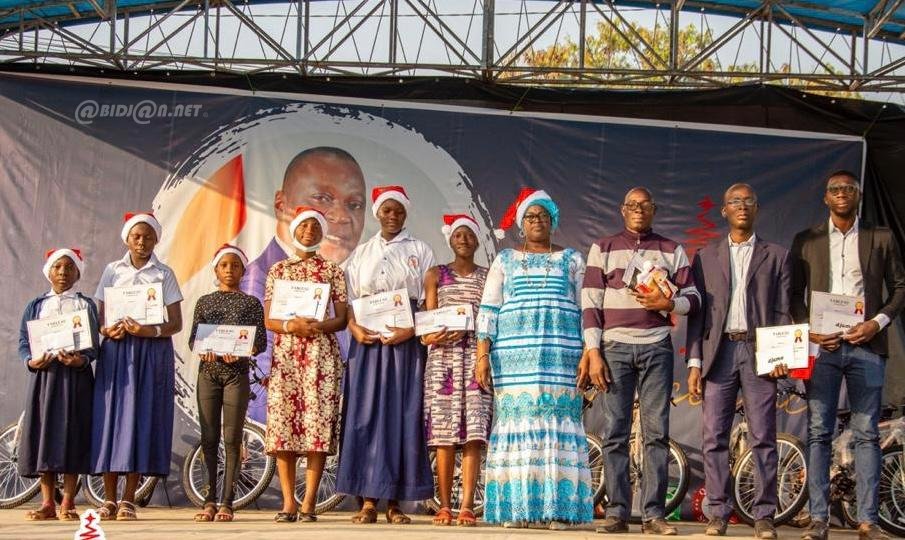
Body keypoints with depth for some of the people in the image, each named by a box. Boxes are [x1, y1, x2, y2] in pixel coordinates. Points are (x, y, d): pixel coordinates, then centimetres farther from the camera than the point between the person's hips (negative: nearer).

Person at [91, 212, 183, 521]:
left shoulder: (164, 274, 8)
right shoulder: (112, 271, 12)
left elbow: (176, 323, 4)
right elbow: (98, 315, 10)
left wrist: (152, 331, -16)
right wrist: (107, 330, -12)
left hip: (152, 351, -1)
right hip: (115, 349, 1)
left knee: (141, 418, -5)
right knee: (110, 416, -5)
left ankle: (129, 500, -3)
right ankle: (109, 499, -1)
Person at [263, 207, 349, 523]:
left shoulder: (333, 271, 11)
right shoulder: (278, 270, 13)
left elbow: (342, 319, 5)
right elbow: (269, 320, 7)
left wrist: (318, 326, -15)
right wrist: (291, 325, -14)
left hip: (322, 353, -1)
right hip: (285, 352, 1)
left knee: (317, 423, -8)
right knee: (283, 424, -5)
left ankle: (309, 503, -6)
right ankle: (288, 503, 0)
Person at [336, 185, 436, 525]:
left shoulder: (419, 251, 9)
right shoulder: (360, 254, 15)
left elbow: (429, 301, 2)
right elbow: (348, 301, 11)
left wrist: (411, 330, -14)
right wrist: (355, 328, -9)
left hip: (406, 341, -2)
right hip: (368, 341, 2)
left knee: (402, 416, -4)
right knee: (365, 415, -4)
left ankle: (395, 501, -2)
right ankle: (368, 500, -3)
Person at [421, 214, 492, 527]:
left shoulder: (488, 277, 13)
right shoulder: (436, 275, 13)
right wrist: (430, 336, -15)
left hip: (476, 358, 0)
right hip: (443, 358, 0)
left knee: (473, 433, -9)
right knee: (445, 434, -5)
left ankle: (467, 506, -10)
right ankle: (444, 506, -2)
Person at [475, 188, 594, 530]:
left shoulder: (572, 260, 14)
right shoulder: (504, 261, 15)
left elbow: (586, 310, 9)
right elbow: (488, 312, 8)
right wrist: (483, 355, -4)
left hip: (561, 358, 0)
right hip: (514, 358, 0)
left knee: (557, 425, -6)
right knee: (517, 424, -4)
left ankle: (558, 508, -5)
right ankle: (515, 507, -3)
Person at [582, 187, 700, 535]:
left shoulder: (672, 251, 12)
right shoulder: (603, 249, 10)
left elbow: (693, 297, 9)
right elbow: (590, 303, 4)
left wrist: (669, 303, -12)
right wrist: (593, 352, -4)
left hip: (656, 347, 0)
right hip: (614, 346, 0)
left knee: (656, 432, -3)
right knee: (614, 432, -2)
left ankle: (653, 514, -1)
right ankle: (617, 512, 2)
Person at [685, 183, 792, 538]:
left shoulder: (776, 256, 11)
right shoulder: (706, 257, 13)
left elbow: (783, 311, 7)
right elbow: (697, 313, 9)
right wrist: (694, 363, 1)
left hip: (759, 352, -1)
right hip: (719, 352, 1)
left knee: (763, 438, -2)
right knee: (714, 438, -1)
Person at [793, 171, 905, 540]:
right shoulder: (806, 241, 11)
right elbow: (794, 294, 9)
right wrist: (808, 330, -7)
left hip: (865, 344, 0)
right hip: (822, 344, 0)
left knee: (866, 434, -1)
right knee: (818, 433, -1)